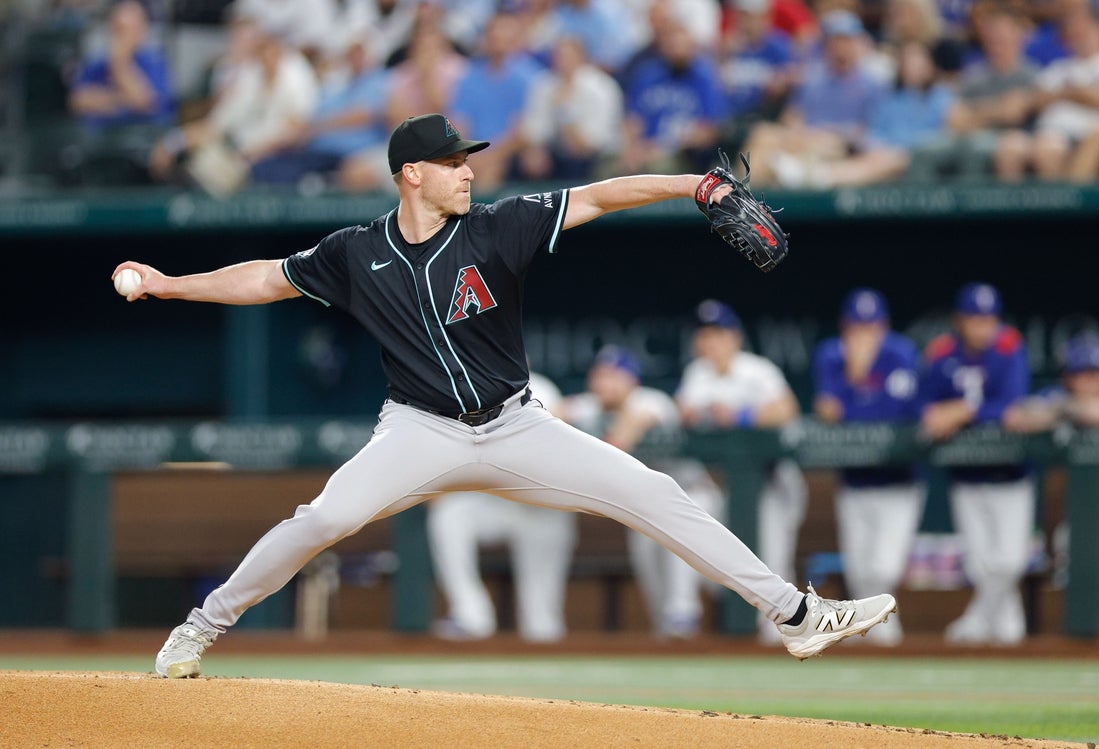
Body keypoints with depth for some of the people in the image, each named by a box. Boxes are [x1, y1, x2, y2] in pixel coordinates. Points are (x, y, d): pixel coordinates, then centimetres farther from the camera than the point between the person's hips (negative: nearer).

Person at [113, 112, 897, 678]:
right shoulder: (357, 254, -4)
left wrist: (692, 185, -23)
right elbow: (270, 278, 8)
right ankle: (202, 627, -2)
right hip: (421, 435, -1)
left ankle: (798, 615, -3)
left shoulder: (498, 229, -7)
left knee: (654, 496, -7)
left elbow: (599, 197, -12)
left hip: (516, 429, 1)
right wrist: (169, 285, 2)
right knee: (321, 519, -23)